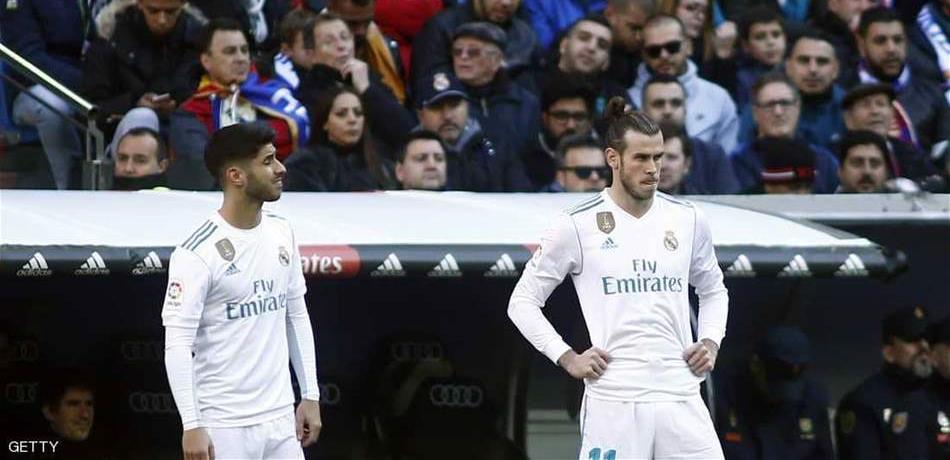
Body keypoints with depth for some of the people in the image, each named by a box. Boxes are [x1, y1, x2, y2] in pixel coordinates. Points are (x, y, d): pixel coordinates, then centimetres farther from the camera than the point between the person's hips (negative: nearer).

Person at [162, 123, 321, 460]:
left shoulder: (281, 233, 9)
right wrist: (192, 425, -19)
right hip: (225, 428, -7)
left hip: (281, 419, 7)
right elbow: (177, 344, -15)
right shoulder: (196, 254, -14)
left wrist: (310, 395, 15)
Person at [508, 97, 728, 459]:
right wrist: (567, 358, -5)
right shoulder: (578, 225, -1)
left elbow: (713, 290, 26)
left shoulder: (686, 219, 9)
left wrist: (710, 342, 8)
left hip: (680, 397, 3)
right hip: (613, 399, -3)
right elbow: (523, 302, 6)